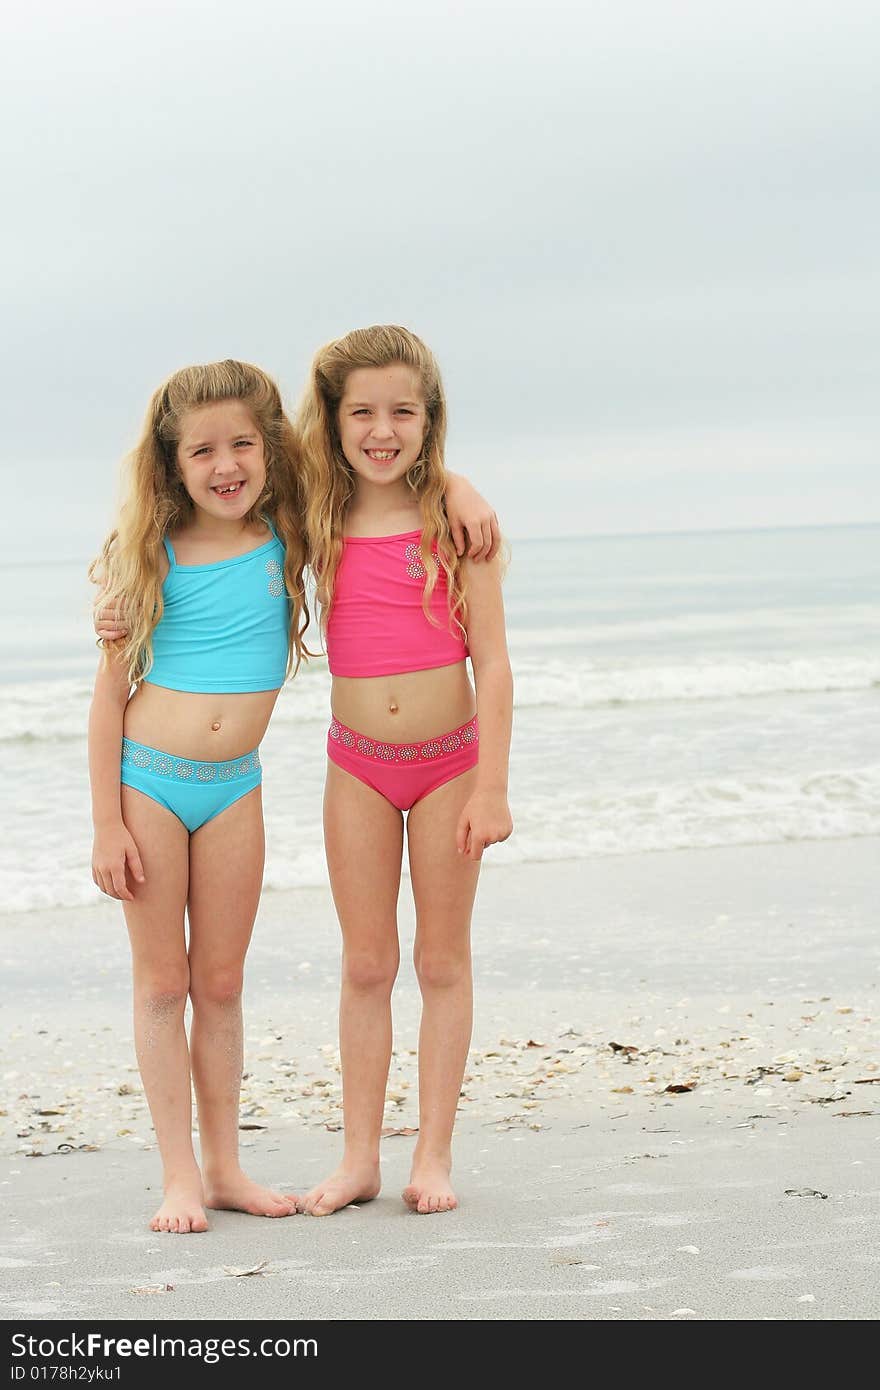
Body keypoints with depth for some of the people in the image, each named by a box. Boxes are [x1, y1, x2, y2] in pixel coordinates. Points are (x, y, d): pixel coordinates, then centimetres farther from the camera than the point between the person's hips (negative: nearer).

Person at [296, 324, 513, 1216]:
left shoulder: (456, 517, -8)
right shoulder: (320, 524, -1)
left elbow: (491, 663, -8)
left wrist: (491, 786, -13)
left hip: (449, 757, -2)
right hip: (357, 764, 2)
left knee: (442, 960, 7)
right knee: (365, 963, 8)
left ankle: (434, 1154, 15)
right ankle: (359, 1157, 15)